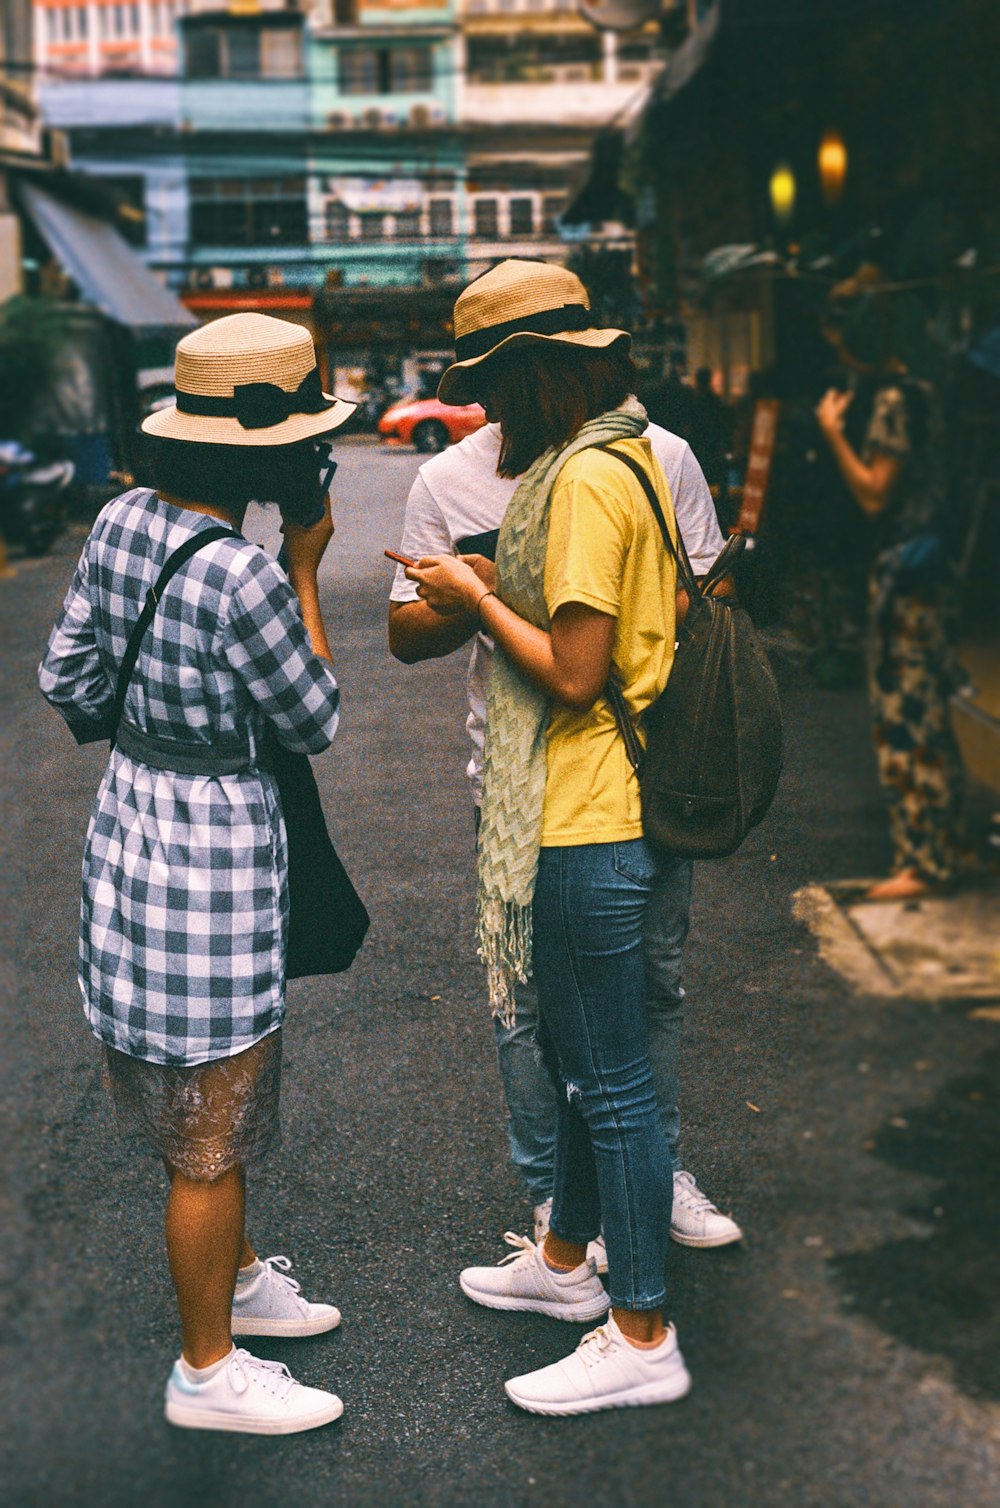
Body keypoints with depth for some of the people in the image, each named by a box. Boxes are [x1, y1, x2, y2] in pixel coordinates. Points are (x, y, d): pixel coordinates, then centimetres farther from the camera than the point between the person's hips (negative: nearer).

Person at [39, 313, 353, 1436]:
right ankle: (207, 1370, 24)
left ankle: (236, 1277, 45)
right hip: (214, 847, -9)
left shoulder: (123, 519, -1)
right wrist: (306, 571, -8)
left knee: (209, 1099, 25)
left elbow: (66, 676, 7)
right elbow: (316, 722, -12)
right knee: (210, 1133, 7)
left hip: (130, 815, 9)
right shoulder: (241, 577, -26)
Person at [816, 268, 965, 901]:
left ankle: (920, 863, 0)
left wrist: (834, 431, -13)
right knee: (929, 713, 14)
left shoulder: (892, 402, -15)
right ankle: (942, 849, 21)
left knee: (905, 714, -5)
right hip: (927, 569, 10)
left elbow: (874, 494, -19)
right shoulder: (919, 391, 14)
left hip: (903, 572, -10)